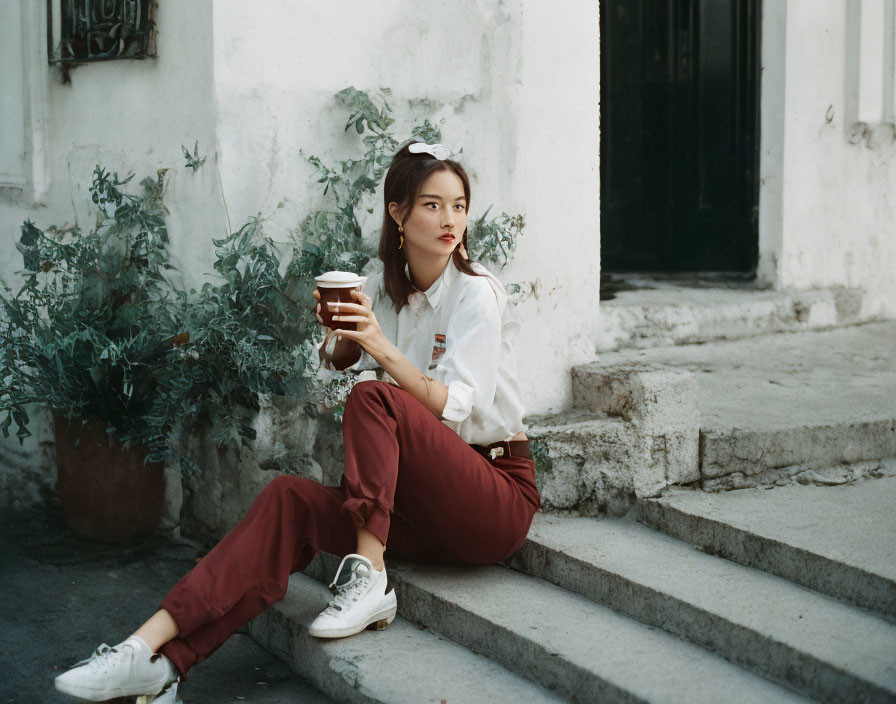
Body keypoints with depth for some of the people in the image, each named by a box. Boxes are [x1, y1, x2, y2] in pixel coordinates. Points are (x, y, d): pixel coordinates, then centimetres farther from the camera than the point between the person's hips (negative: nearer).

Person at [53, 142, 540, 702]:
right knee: (290, 499, -18)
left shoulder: (477, 292, -10)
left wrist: (383, 348, -32)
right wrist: (342, 333, -12)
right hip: (425, 505, 5)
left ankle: (368, 575, -27)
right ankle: (155, 658, -27)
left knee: (374, 398, -27)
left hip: (498, 498, -5)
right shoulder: (386, 288, 10)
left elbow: (451, 409, -19)